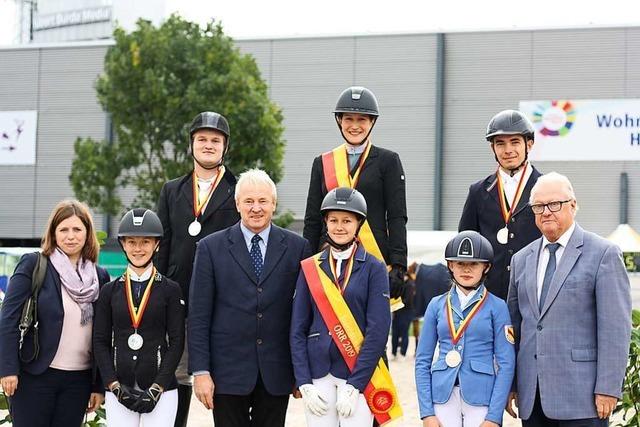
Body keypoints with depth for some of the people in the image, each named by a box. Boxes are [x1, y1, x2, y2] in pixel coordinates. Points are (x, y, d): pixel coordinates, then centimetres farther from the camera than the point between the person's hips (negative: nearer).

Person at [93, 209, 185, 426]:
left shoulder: (171, 290, 3)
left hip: (161, 390, -2)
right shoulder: (109, 291, 9)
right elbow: (100, 342, 7)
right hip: (118, 390, 2)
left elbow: (177, 342, 0)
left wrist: (156, 388, -9)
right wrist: (115, 386, -5)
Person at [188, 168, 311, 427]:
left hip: (276, 374, 1)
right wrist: (200, 371, -6)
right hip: (228, 371, -1)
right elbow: (198, 316, -1)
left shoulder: (297, 247, 4)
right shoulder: (211, 247, 1)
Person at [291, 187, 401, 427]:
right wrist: (304, 384, -4)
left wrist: (354, 385, -13)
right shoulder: (310, 268, 6)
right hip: (318, 375, 2)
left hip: (359, 373, -2)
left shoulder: (374, 269, -1)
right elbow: (298, 330, 5)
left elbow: (378, 330, -7)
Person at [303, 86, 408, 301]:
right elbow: (312, 220, 13)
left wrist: (398, 266, -7)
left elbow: (397, 218, 1)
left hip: (375, 258, -2)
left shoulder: (387, 161, 6)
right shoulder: (322, 163, 13)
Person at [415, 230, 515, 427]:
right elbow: (423, 361, 8)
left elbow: (506, 364, -2)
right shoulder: (437, 305, 8)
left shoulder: (496, 307, 2)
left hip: (481, 399, -2)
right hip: (444, 398, 2)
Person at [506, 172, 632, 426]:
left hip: (580, 393, -5)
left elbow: (616, 327, -7)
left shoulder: (603, 254, -2)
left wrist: (608, 388, -13)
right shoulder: (521, 259, 15)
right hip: (531, 395, 5)